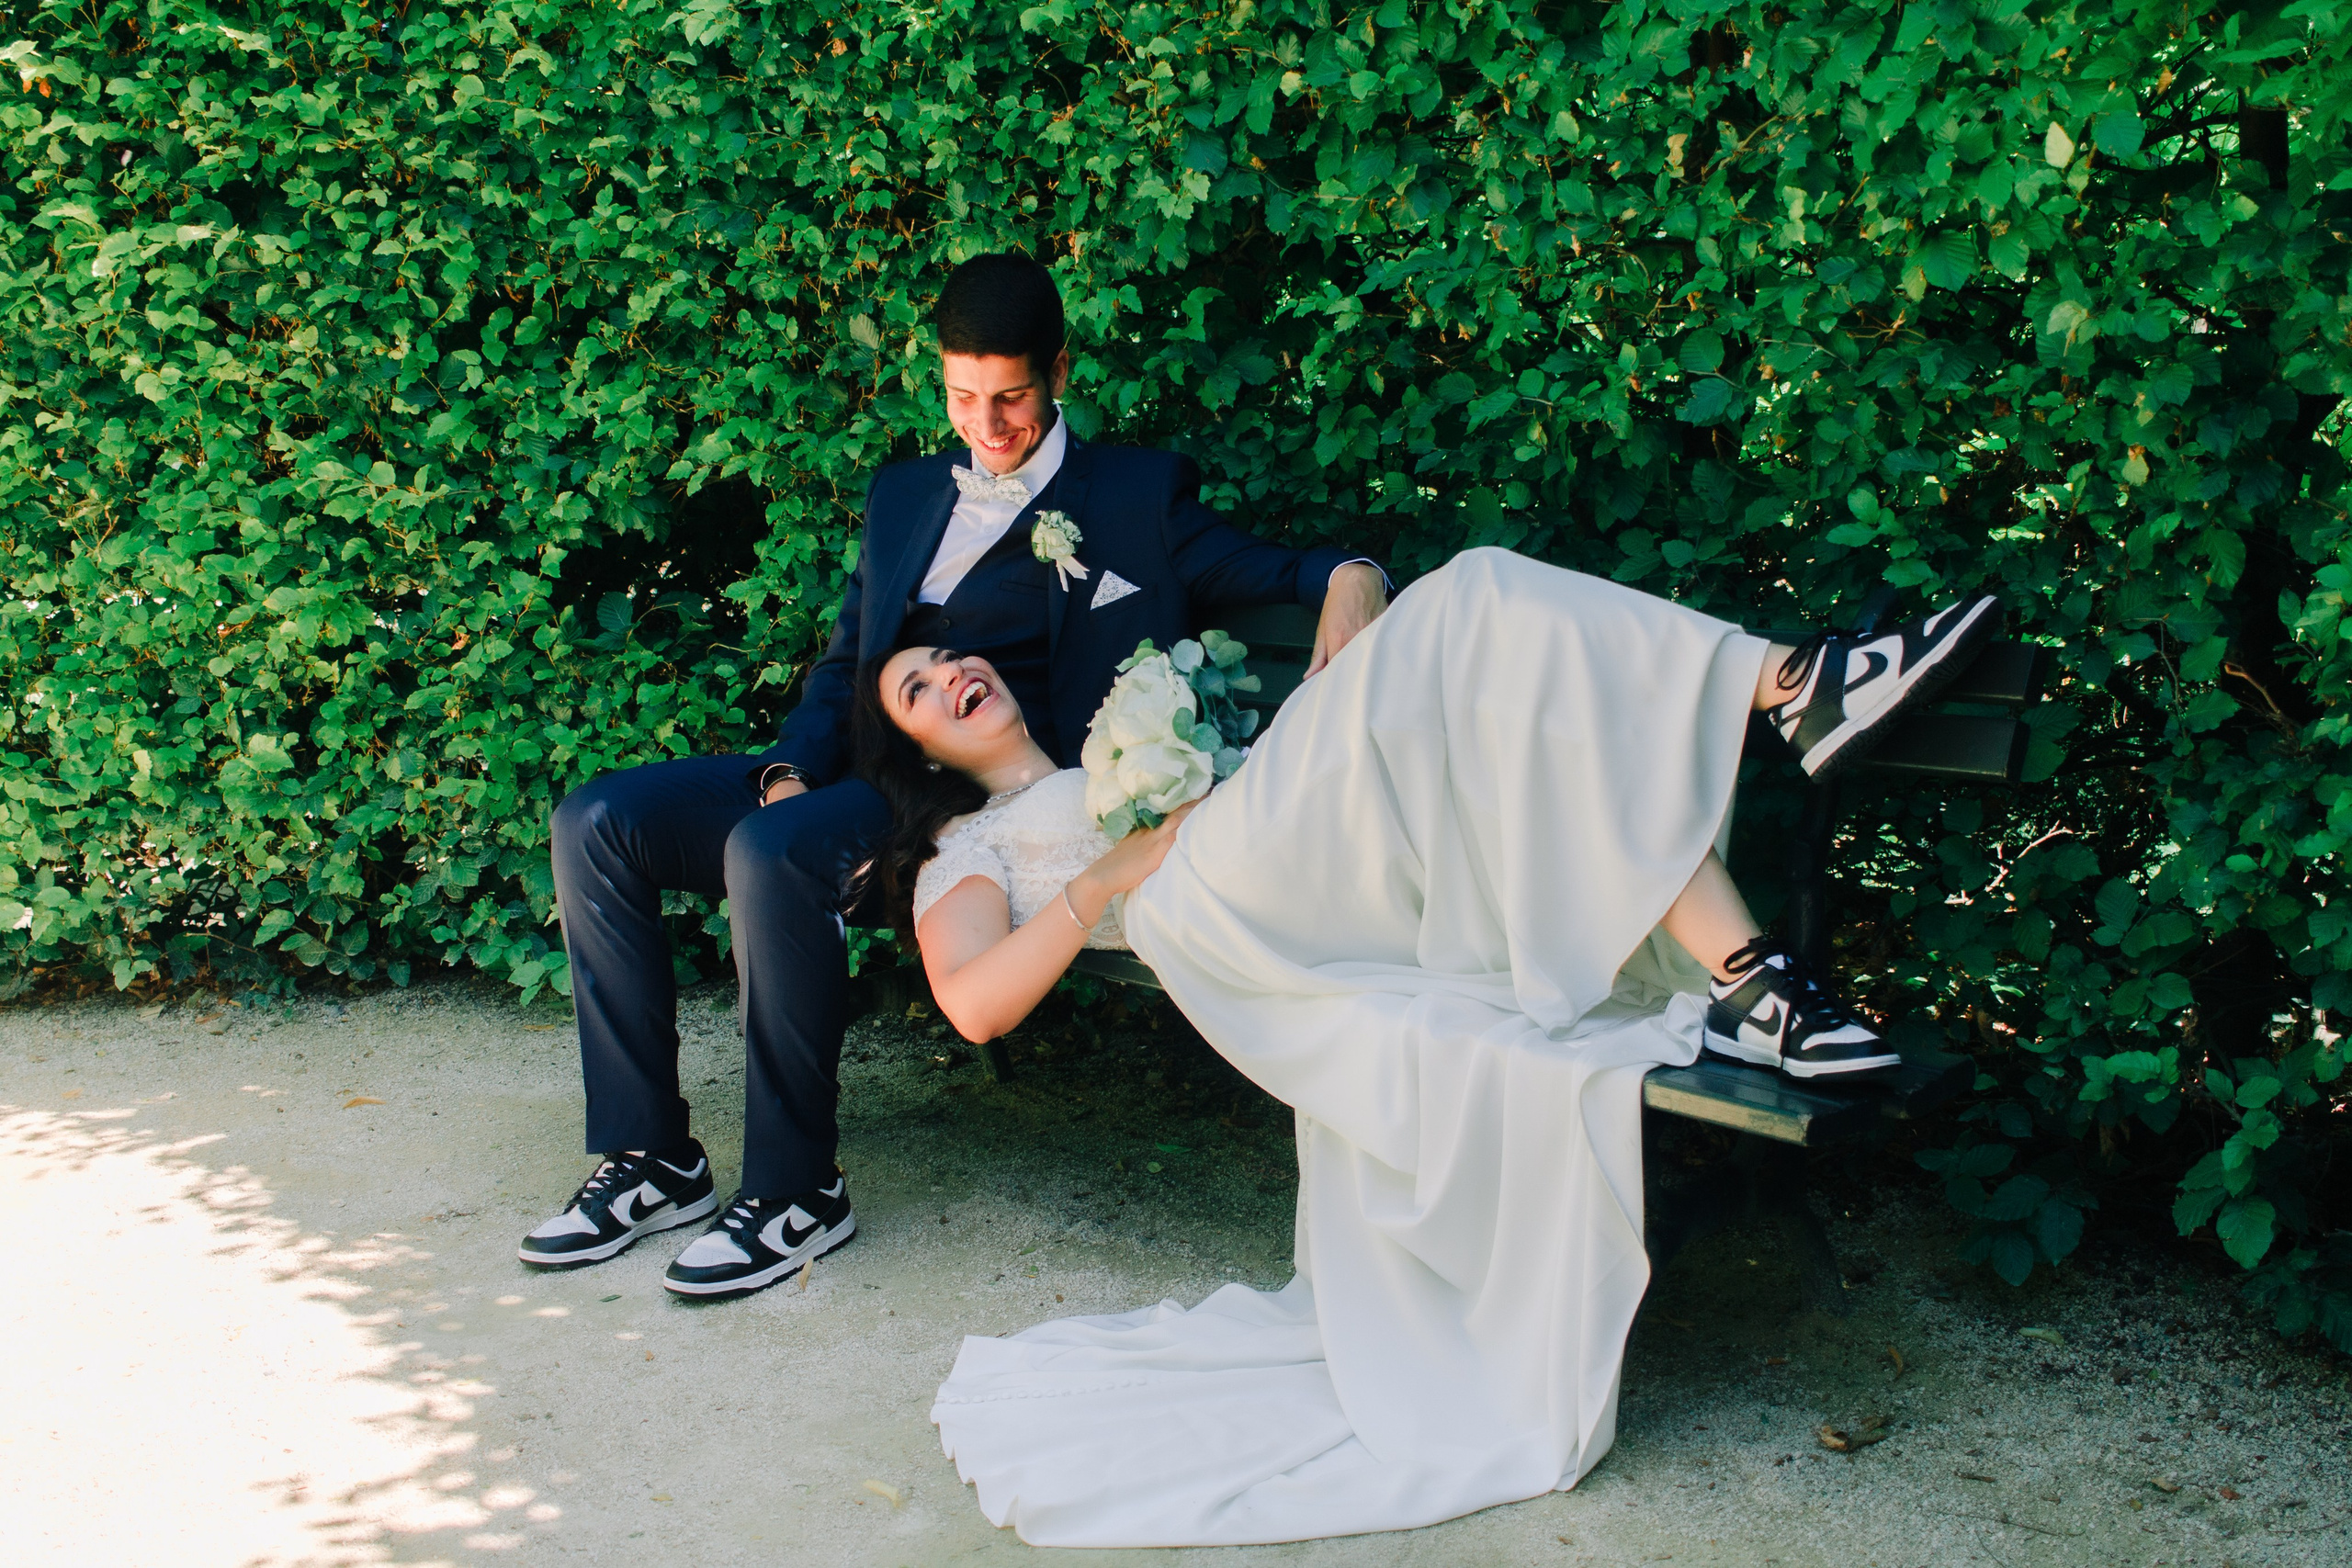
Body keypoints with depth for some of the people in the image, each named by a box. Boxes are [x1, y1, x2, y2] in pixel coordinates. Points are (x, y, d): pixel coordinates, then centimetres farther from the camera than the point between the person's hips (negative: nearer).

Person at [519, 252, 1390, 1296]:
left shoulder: (1136, 493, 11)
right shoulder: (905, 495, 25)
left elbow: (1263, 573, 5)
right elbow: (844, 663, 22)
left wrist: (1349, 575, -19)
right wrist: (793, 768, 2)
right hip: (859, 772, 7)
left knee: (773, 852, -35)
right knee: (597, 823, -10)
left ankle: (795, 1191, -22)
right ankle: (652, 1158, -6)